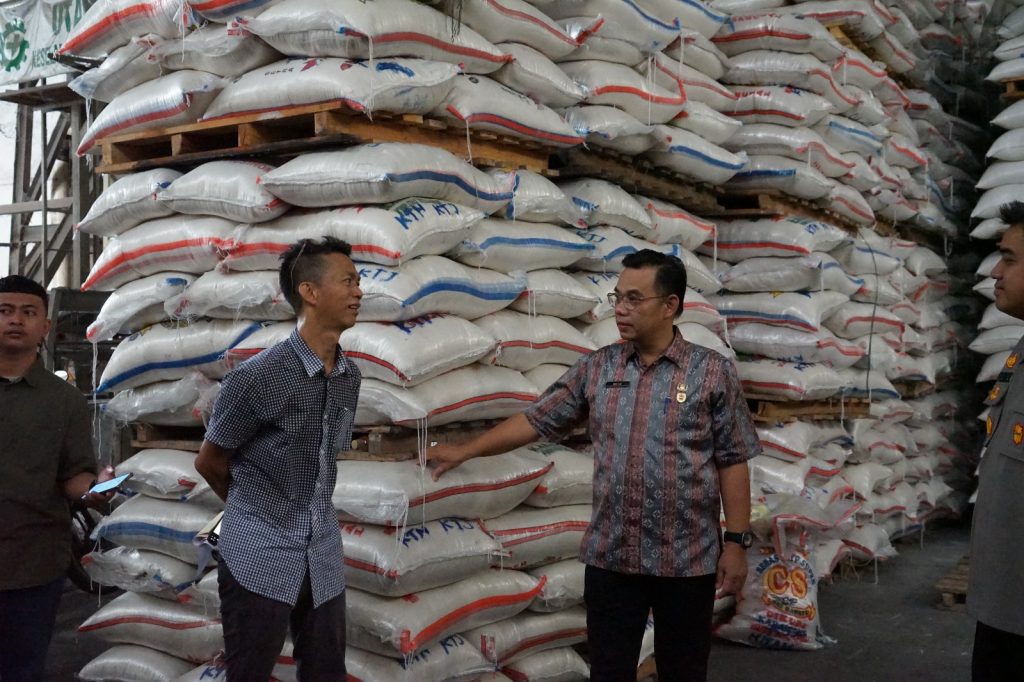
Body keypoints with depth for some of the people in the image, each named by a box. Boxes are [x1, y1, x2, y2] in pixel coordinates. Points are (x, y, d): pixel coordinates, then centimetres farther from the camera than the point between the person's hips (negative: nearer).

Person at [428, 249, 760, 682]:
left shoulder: (713, 372, -4)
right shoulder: (596, 368, 4)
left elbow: (732, 463, -3)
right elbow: (537, 420, 8)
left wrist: (736, 542, -6)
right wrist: (463, 451, 4)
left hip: (687, 559, -2)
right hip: (609, 556, 2)